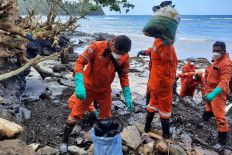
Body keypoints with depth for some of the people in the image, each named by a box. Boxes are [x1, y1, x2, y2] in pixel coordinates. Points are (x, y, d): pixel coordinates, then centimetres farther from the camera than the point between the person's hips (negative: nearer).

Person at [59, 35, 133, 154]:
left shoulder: (125, 57, -13)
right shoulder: (97, 47, -26)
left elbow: (123, 76, -2)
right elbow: (80, 62, -26)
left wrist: (127, 96, -9)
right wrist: (79, 84, -38)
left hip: (105, 91, 3)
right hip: (87, 88, -3)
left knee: (106, 117, 13)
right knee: (76, 114, 5)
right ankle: (65, 140, 28)